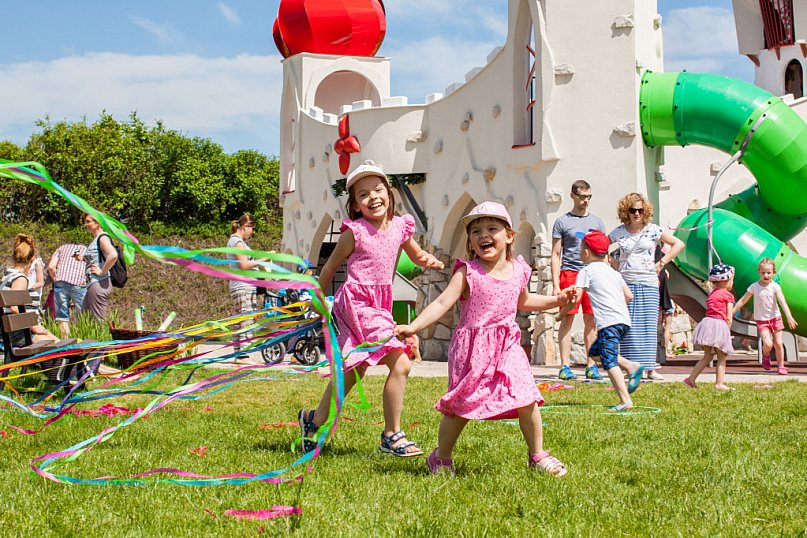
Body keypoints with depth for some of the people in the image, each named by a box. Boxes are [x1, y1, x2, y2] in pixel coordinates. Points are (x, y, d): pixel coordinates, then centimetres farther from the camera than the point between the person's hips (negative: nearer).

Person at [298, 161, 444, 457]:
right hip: (357, 303, -7)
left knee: (353, 371, 17)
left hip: (379, 305, 7)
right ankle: (392, 436, -7)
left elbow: (416, 254, 23)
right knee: (400, 364, -16)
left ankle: (315, 421, 34)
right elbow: (329, 268, 1)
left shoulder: (400, 227, 6)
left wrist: (428, 260, 0)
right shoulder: (354, 232, -9)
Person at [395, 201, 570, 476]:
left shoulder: (518, 270, 6)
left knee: (527, 400, -6)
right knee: (461, 407, 3)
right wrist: (413, 327, -28)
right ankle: (441, 457, 24)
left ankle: (538, 455, 14)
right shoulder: (468, 272, -9)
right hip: (472, 348, -3)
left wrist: (556, 300, 20)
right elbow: (442, 303, -17)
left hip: (507, 347, 3)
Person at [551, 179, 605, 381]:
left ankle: (591, 366, 9)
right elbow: (556, 255, 3)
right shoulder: (562, 222, 5)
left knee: (591, 320, 3)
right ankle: (565, 366, -2)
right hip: (569, 273, -3)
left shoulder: (597, 222, 16)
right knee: (567, 319, -4)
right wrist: (555, 285, -5)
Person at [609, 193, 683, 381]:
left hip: (648, 283, 0)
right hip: (626, 283, 0)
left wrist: (662, 263, 1)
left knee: (648, 326, -3)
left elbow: (678, 244, 7)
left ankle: (650, 369, 0)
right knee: (628, 327, -2)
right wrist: (614, 261, 6)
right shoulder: (619, 232, 5)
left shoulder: (653, 230, 4)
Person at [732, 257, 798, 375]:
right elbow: (742, 301, 1)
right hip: (761, 320, -1)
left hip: (775, 318, 1)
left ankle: (781, 366, 20)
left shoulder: (775, 286, -9)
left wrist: (789, 317, -31)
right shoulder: (754, 287, -6)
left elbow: (782, 302, -19)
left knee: (778, 343, 2)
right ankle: (766, 356, 16)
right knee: (768, 343, -17)